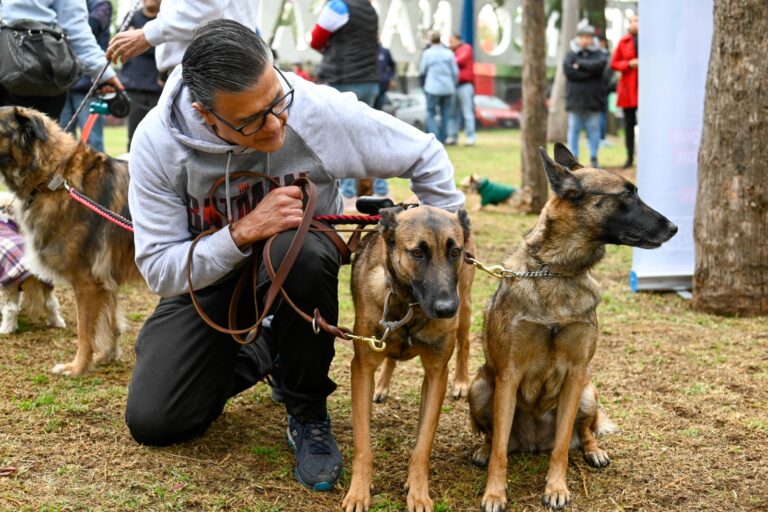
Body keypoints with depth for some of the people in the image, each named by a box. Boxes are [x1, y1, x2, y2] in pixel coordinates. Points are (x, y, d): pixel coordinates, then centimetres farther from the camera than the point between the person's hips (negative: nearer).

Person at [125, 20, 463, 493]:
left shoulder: (321, 111, -27)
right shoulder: (156, 143, -25)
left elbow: (425, 157, -13)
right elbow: (159, 269, -22)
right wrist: (243, 233, -37)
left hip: (299, 262, -1)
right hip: (208, 275, 1)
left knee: (299, 251, -39)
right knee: (152, 421, -12)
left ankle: (309, 413, -14)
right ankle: (258, 357, 19)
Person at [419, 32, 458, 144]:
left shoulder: (427, 53, -4)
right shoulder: (448, 53, 2)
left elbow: (422, 71, 2)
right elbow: (455, 72, 3)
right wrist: (453, 84, 18)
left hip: (433, 88, -2)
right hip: (448, 88, 3)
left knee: (431, 113, 4)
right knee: (445, 114, 12)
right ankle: (442, 139, 13)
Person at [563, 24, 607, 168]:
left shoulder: (599, 54, 7)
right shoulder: (571, 55, 7)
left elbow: (599, 65, -15)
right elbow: (568, 70, -11)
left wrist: (580, 64, -10)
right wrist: (589, 72, -11)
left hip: (593, 100, 0)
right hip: (575, 98, 0)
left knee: (593, 129, 2)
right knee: (573, 129, 3)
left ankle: (594, 158, 9)